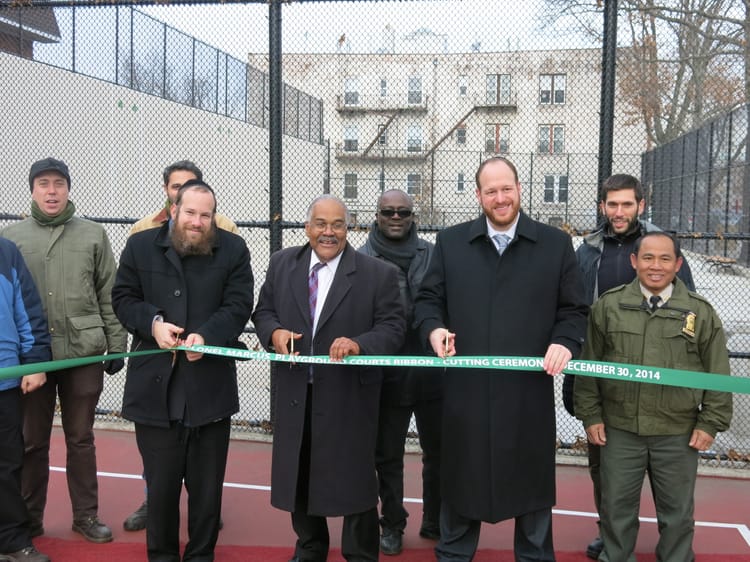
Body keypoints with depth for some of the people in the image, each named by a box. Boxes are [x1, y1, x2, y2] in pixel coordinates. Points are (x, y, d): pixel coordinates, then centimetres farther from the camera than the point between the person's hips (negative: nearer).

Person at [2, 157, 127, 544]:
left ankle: (86, 516, 22)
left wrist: (116, 345, 2)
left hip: (84, 354, 0)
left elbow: (110, 297, 5)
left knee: (81, 439, 9)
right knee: (32, 441, 10)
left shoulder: (93, 235, 5)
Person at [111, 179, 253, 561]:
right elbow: (123, 298, 6)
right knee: (160, 480, 10)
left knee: (207, 483, 11)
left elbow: (239, 305, -3)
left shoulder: (233, 250, 3)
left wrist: (206, 335, -20)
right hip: (155, 385, 0)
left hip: (211, 386, 0)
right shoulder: (141, 245, 5)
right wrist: (153, 323, -13)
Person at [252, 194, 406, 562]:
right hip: (296, 394, 4)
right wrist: (274, 332, -12)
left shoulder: (378, 274, -7)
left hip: (348, 396, -4)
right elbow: (263, 310, 10)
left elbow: (393, 327, -9)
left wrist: (359, 344, -28)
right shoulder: (282, 264, 4)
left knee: (353, 480, 7)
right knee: (299, 476, 18)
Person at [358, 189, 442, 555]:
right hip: (386, 376, -2)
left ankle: (435, 521, 32)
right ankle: (392, 525, 29)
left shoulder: (433, 256, 3)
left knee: (439, 451, 13)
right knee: (387, 456, 12)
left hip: (432, 372, 2)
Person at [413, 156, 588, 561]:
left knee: (531, 479, 12)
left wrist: (565, 342, -13)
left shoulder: (555, 244, 5)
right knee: (461, 478, 13)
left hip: (529, 391, 0)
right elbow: (428, 298, 9)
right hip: (466, 388, 1)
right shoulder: (450, 242, 7)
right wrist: (434, 328, -12)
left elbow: (574, 310, 6)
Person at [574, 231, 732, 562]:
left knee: (677, 512, 15)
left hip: (678, 434, 0)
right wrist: (591, 415, 1)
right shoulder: (608, 305, -1)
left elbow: (718, 374, 3)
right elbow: (589, 365, 3)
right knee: (617, 509, 13)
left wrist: (710, 422, 0)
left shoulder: (701, 312, -1)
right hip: (619, 430, 0)